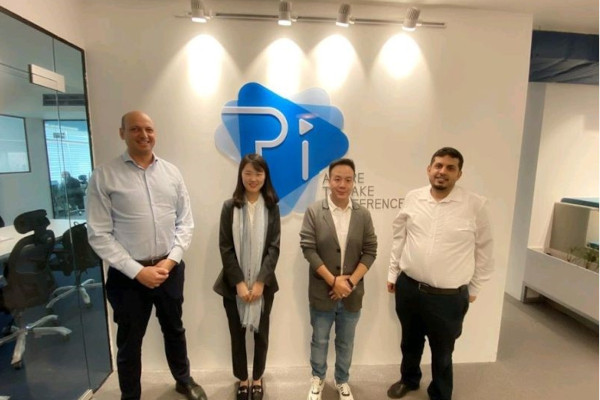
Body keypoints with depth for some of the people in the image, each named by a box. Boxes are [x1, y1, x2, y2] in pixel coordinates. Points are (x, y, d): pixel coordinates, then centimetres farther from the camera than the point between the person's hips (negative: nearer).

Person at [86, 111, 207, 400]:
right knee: (129, 341, 18)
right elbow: (99, 235, -10)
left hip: (170, 269, 3)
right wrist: (137, 271, -14)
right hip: (128, 274, -2)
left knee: (174, 330, 23)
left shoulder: (172, 173, 0)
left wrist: (170, 260, -9)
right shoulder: (104, 176, -9)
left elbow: (185, 223, 1)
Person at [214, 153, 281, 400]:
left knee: (261, 333, 15)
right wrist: (239, 283, -12)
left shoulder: (272, 207, -4)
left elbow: (274, 247, -6)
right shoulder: (229, 207, -5)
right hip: (233, 284, 0)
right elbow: (225, 248, -7)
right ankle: (242, 379, 40)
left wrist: (260, 282, -13)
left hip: (263, 284, 1)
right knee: (237, 334, 15)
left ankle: (258, 378, 40)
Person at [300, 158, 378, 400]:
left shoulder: (363, 214, -2)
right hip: (322, 292, -2)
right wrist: (333, 281, -16)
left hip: (352, 293, 2)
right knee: (319, 340, 19)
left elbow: (370, 251, -2)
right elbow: (308, 249, -13)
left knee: (346, 342, 21)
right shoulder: (313, 212, -9)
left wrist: (351, 281, -12)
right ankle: (318, 378, 45)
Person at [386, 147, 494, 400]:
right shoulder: (413, 198, -3)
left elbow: (483, 249, -1)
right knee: (410, 341, 25)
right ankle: (409, 379, 53)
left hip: (449, 297, -2)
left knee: (442, 353, 19)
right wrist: (392, 273, 8)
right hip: (408, 287, 3)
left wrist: (474, 288, 4)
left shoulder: (476, 205, -11)